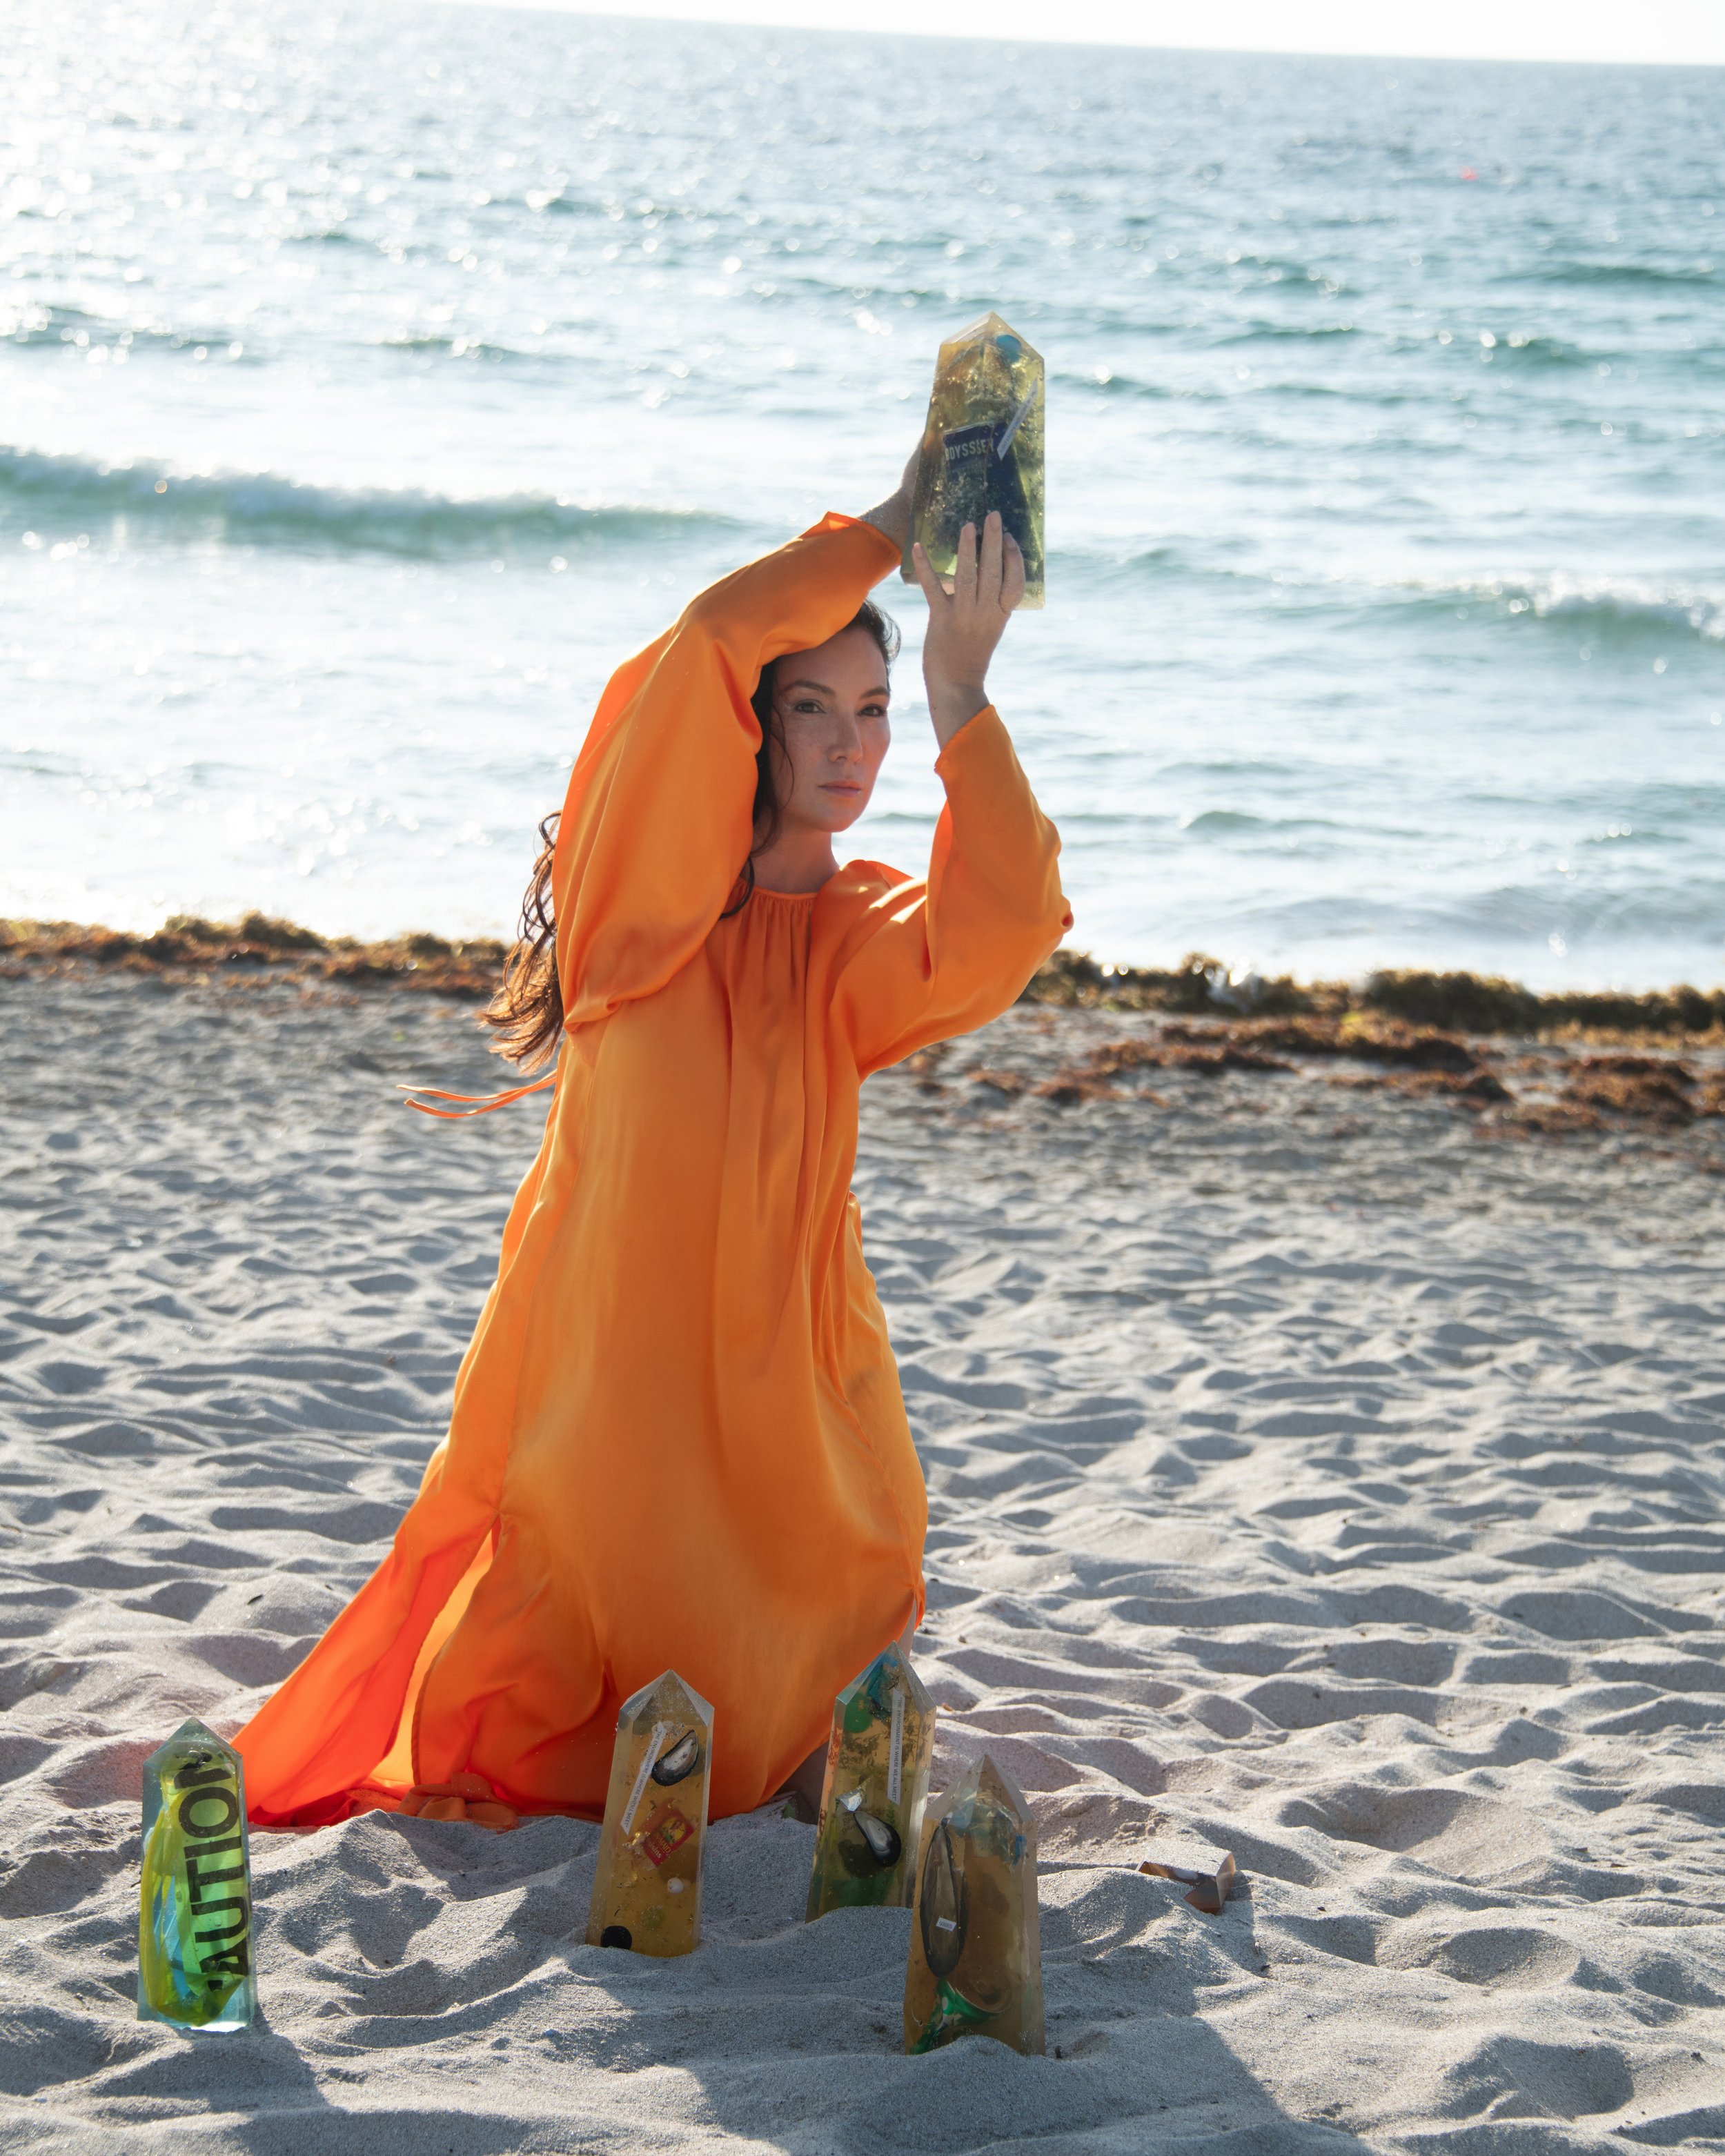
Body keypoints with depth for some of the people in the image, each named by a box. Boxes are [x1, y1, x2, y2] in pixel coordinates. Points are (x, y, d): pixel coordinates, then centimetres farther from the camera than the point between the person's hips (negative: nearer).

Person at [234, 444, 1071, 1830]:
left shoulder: (862, 933, 6)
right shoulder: (645, 892, -5)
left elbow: (1003, 933, -17)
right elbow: (713, 643, -21)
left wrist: (962, 702, -22)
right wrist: (892, 528, -16)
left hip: (784, 1377, 3)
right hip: (606, 1369, -3)